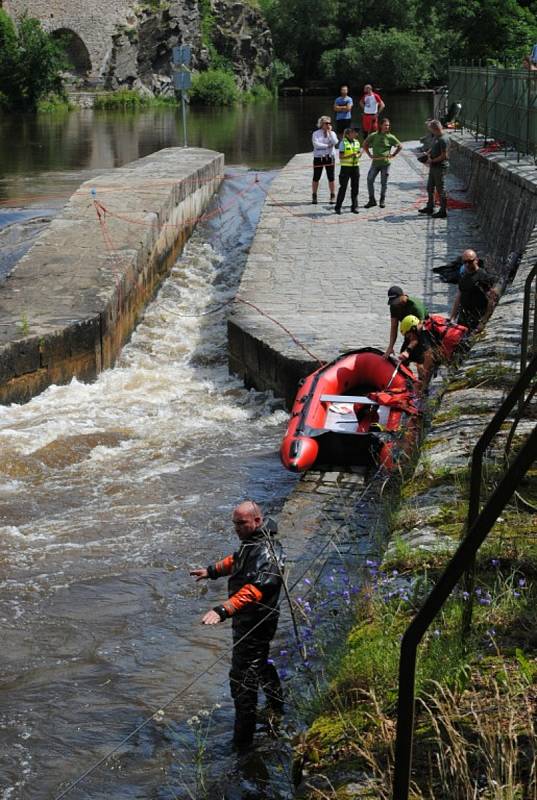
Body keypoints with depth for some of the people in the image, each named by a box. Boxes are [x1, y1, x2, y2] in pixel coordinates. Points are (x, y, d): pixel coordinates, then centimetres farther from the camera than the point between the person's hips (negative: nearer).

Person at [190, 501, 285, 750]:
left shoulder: (266, 552, -29)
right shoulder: (252, 541, 4)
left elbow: (254, 589, -42)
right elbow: (236, 560, 28)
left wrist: (223, 610, -51)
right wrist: (212, 571, 31)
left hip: (255, 624, -11)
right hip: (247, 619, 11)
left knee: (242, 677, -6)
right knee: (261, 664, 29)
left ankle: (242, 740, 2)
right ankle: (276, 708, 50)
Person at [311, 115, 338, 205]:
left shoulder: (332, 133, 7)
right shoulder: (316, 133, 0)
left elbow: (335, 142, -12)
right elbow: (316, 144, -13)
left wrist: (329, 132, -8)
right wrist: (327, 145, -12)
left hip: (329, 157, 1)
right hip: (318, 157, -1)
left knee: (331, 177, 1)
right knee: (316, 177, 1)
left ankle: (333, 196, 9)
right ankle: (314, 196, 11)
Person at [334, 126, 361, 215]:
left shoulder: (357, 142, 10)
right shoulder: (343, 143, -8)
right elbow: (341, 156, -11)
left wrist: (357, 155, -6)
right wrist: (350, 155, -22)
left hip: (355, 166, 5)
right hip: (345, 167, -5)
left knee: (355, 187, 6)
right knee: (343, 187, -3)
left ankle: (354, 207, 15)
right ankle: (338, 207, 5)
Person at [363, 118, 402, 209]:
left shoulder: (390, 137, -1)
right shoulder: (373, 135, 1)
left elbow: (400, 146, 9)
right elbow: (365, 144, 13)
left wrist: (393, 155, 1)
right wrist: (370, 155, 6)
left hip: (385, 163, -1)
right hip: (375, 163, 1)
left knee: (384, 183, 5)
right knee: (370, 180, -4)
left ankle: (382, 200, 18)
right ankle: (372, 200, 6)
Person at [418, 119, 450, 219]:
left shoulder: (443, 140, -20)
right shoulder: (435, 137, 11)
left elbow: (444, 156, -21)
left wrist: (432, 161, -15)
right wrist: (428, 154, 3)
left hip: (440, 167, -10)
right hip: (433, 167, 10)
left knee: (441, 190, -3)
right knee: (430, 188, 18)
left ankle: (443, 211, 4)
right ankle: (430, 207, 31)